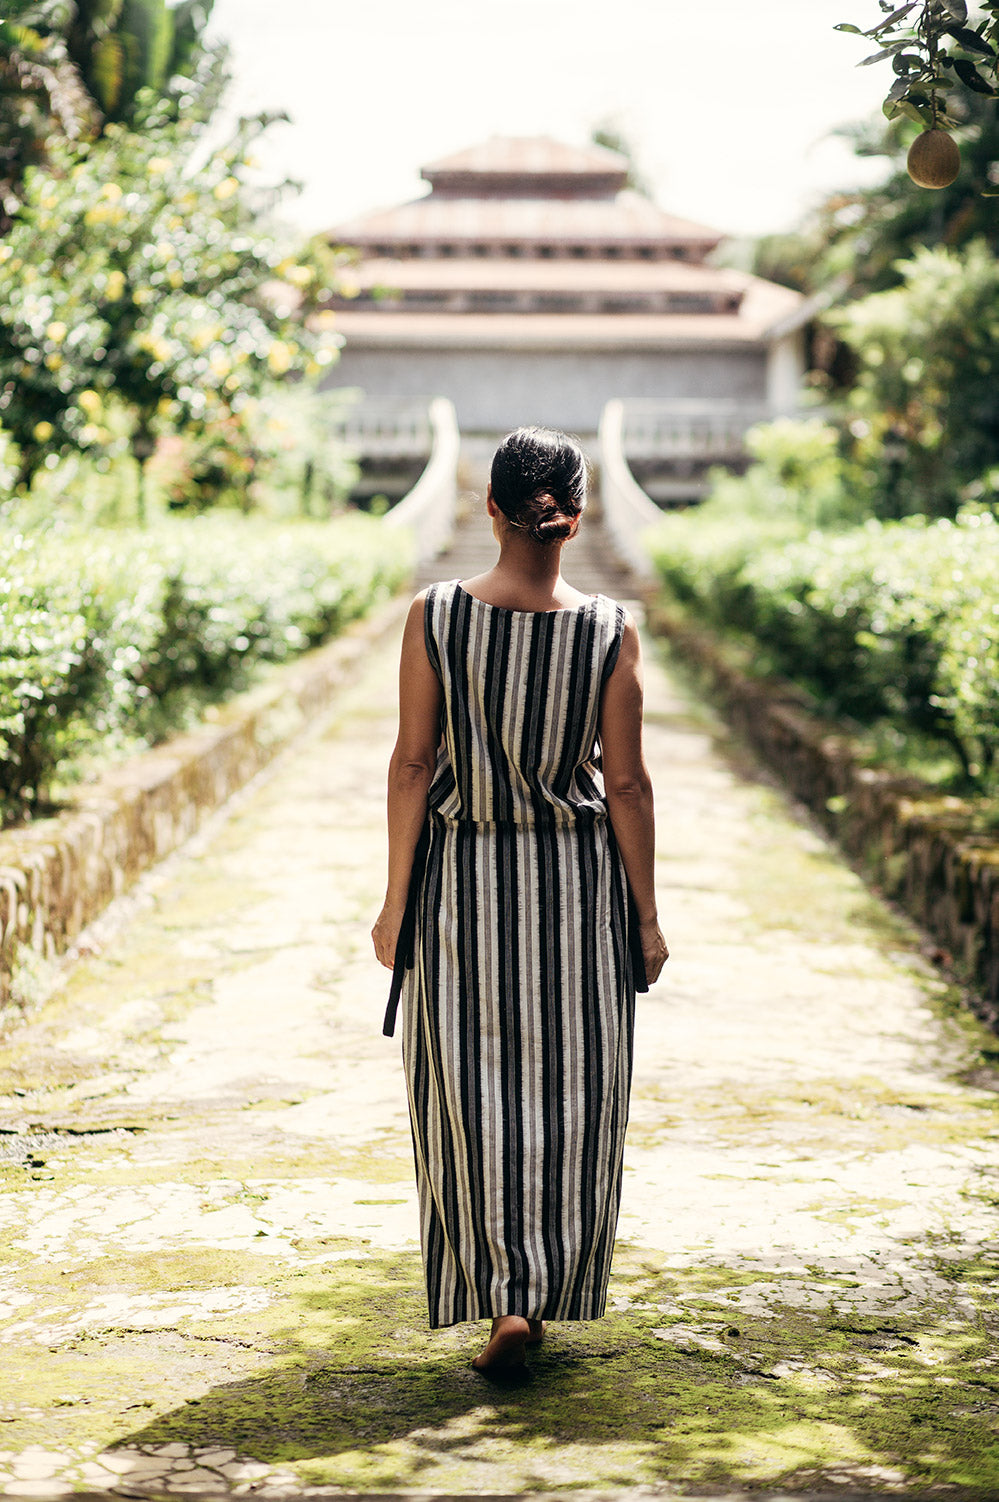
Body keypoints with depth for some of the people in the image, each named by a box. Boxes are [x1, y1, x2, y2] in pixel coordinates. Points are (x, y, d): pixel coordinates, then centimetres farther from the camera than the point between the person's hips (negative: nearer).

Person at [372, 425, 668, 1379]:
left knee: (474, 1087, 7)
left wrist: (396, 900, 1)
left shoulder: (434, 618, -9)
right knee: (570, 1094, 13)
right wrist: (646, 915, 4)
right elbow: (626, 784, -5)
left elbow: (413, 765, -7)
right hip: (578, 880, 0)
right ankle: (549, 1290, 22)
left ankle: (502, 1299, -1)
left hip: (462, 876, 0)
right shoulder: (610, 632, -8)